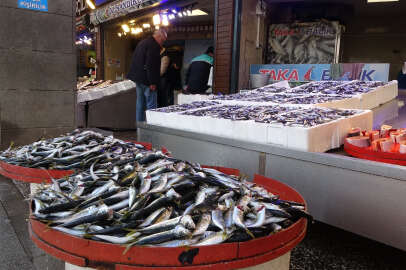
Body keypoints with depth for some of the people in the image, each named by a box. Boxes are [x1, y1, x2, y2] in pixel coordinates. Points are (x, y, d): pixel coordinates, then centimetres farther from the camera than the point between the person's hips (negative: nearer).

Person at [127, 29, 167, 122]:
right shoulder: (153, 45, -14)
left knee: (140, 103, 14)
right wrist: (152, 82, -20)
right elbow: (151, 65, -21)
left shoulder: (142, 43, 18)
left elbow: (135, 61, 22)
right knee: (151, 104, -6)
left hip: (138, 78, 10)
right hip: (146, 80, -10)